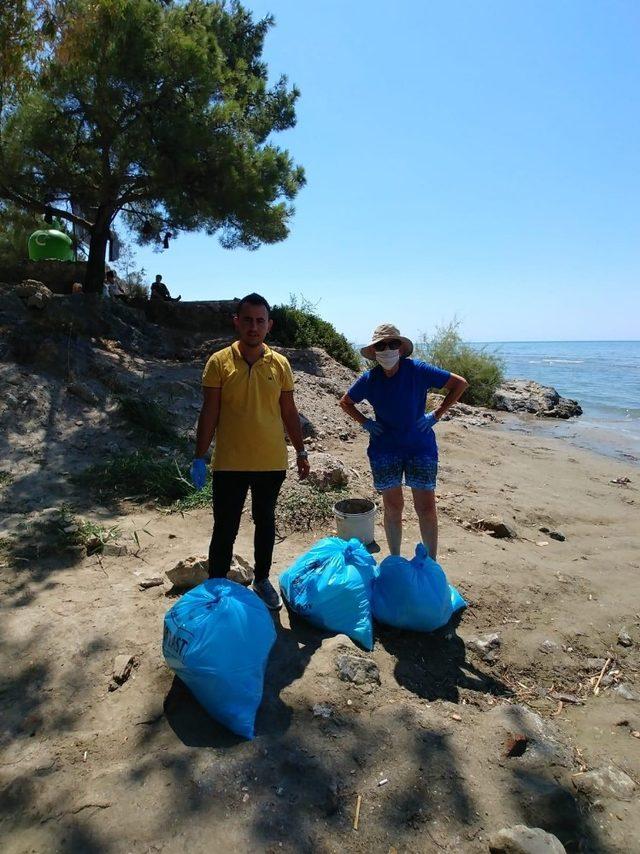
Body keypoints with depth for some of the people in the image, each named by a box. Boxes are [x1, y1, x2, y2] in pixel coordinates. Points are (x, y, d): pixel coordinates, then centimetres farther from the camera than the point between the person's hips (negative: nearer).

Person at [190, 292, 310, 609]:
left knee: (265, 522, 17)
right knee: (225, 529, 6)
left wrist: (301, 452, 9)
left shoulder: (280, 364, 1)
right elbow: (209, 413, -4)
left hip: (272, 463, 3)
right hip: (230, 464, -2)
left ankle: (262, 580, 36)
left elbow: (289, 412, 8)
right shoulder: (219, 362, -5)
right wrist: (199, 457, -6)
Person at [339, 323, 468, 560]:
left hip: (420, 446, -1)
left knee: (426, 508, -1)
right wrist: (365, 423, 1)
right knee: (392, 507, 9)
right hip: (385, 449, 2)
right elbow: (345, 402, 14)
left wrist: (436, 415, -7)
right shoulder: (369, 379, -4)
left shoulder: (417, 370, -12)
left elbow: (460, 383, -4)